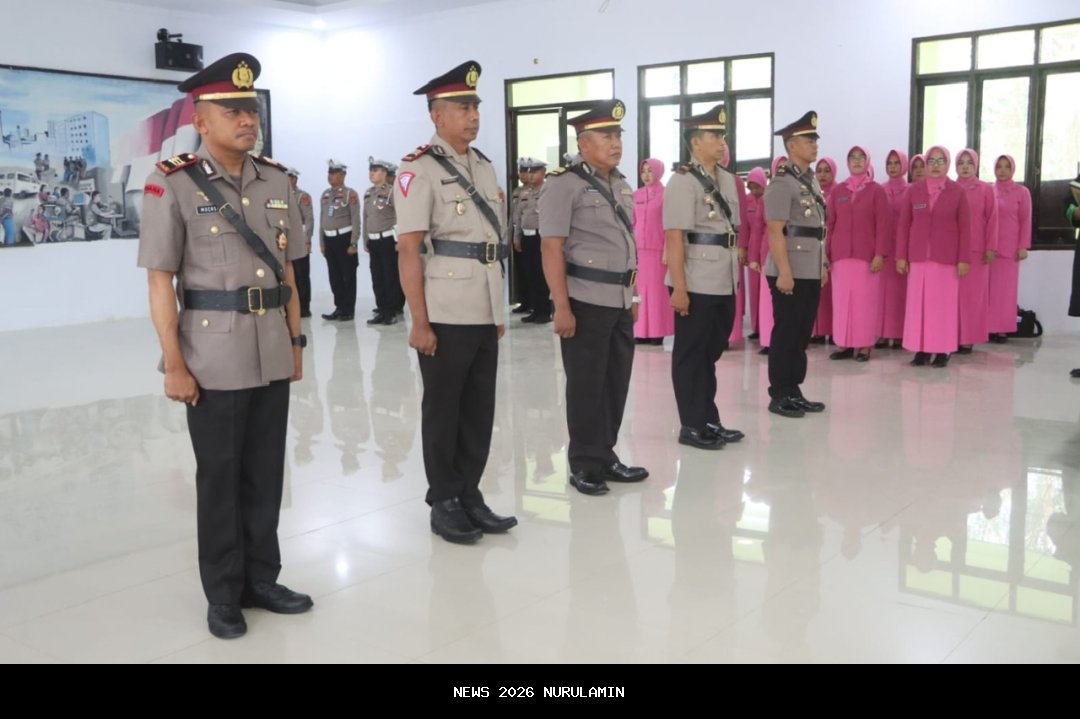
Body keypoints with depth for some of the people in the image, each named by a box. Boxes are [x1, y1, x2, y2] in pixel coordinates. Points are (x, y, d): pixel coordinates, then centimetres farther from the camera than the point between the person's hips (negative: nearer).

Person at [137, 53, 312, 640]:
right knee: (219, 476, 7)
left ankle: (261, 579, 28)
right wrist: (174, 365, -13)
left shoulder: (276, 181, 7)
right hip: (214, 357, -4)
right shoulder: (173, 185, -9)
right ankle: (223, 595, 22)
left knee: (266, 473, 12)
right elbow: (160, 282, -10)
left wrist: (296, 342, 10)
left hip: (272, 355, 5)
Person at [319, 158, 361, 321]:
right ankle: (339, 308, 17)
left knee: (348, 275, 1)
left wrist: (353, 243, -14)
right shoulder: (325, 195, 12)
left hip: (344, 238, -6)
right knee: (334, 276, 9)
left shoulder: (350, 194, -5)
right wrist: (322, 243, 11)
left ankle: (348, 310, 7)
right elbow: (322, 219, 14)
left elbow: (355, 220, -9)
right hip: (329, 239, 6)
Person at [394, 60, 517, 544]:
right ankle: (444, 503, 18)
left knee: (480, 410, 12)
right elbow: (408, 251, -12)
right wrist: (419, 322, -16)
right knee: (443, 410, 5)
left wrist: (499, 310, 16)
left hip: (485, 313, 7)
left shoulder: (485, 166, 14)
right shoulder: (419, 169, -8)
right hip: (445, 315, -7)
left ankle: (470, 495, 25)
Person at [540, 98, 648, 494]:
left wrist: (633, 295, 17)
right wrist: (561, 306, -19)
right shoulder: (564, 184, -10)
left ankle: (605, 456, 26)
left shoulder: (621, 184, 14)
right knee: (586, 385, 2)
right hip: (586, 301, -7)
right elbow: (552, 249, -15)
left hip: (620, 301, 7)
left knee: (616, 382, 12)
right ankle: (584, 465, 14)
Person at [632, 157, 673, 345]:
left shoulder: (665, 194, -2)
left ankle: (657, 332, 4)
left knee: (657, 290, 0)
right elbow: (631, 223, 12)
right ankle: (642, 331, 9)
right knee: (640, 289, 4)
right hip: (638, 249, 4)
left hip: (658, 249, -4)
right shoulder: (636, 195, 10)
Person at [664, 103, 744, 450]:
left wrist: (736, 275, 14)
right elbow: (674, 238, -16)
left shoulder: (727, 179, 13)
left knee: (710, 354, 15)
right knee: (691, 357, 4)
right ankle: (692, 427, 14)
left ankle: (710, 423, 25)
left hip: (724, 285, 7)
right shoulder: (683, 182, -11)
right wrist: (679, 288, -20)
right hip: (696, 286, -7)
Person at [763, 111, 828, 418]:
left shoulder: (812, 181, 15)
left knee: (802, 333, 12)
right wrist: (784, 272, -21)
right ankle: (779, 396, 6)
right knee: (785, 334, -2)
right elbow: (775, 232, -17)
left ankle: (793, 391, 21)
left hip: (811, 272, 8)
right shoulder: (782, 183, -11)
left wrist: (823, 265, 16)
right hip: (790, 272, -8)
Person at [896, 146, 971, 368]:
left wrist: (963, 259, -6)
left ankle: (942, 350, 4)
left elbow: (965, 228, 0)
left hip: (946, 258, -2)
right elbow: (903, 225, 7)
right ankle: (921, 349, 7)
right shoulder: (914, 190, 6)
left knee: (944, 304, 0)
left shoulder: (958, 192, 2)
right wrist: (901, 256, 2)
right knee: (918, 303, 1)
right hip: (918, 257, 2)